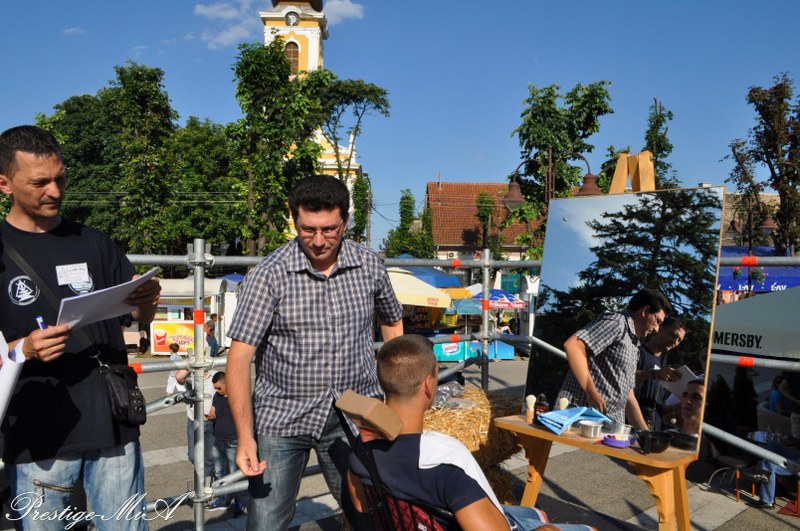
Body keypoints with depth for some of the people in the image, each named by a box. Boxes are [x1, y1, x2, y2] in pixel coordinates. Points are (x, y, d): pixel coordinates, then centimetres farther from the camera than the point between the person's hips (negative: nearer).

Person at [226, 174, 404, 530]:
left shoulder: (370, 266, -2)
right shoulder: (269, 275, -12)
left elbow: (392, 323, 15)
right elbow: (240, 355, -13)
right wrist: (245, 436, -20)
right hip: (281, 418, -2)